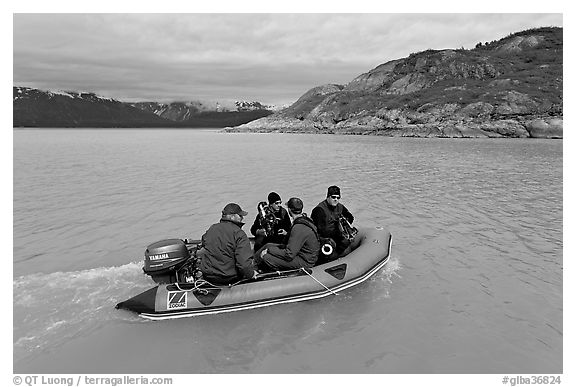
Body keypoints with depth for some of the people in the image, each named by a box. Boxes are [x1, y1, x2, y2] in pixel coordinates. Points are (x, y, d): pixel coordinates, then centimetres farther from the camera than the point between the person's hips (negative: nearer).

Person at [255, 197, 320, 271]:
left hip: (304, 262, -10)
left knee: (267, 258, -18)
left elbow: (289, 255, -26)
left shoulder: (299, 228, -28)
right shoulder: (305, 219, 2)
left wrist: (269, 250, -17)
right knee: (268, 245, 8)